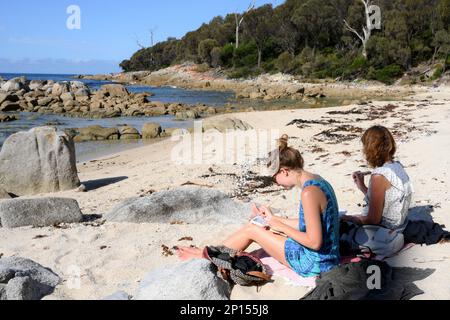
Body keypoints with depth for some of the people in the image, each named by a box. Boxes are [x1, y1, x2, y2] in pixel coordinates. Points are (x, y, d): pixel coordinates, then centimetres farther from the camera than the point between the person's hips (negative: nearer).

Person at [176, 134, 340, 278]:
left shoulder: (309, 193, -25)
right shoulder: (317, 181, 5)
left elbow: (314, 242, -25)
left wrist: (281, 227, -13)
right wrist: (274, 219, 16)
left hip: (314, 263, -9)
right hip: (325, 258, 9)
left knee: (251, 230, 2)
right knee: (258, 227, 16)